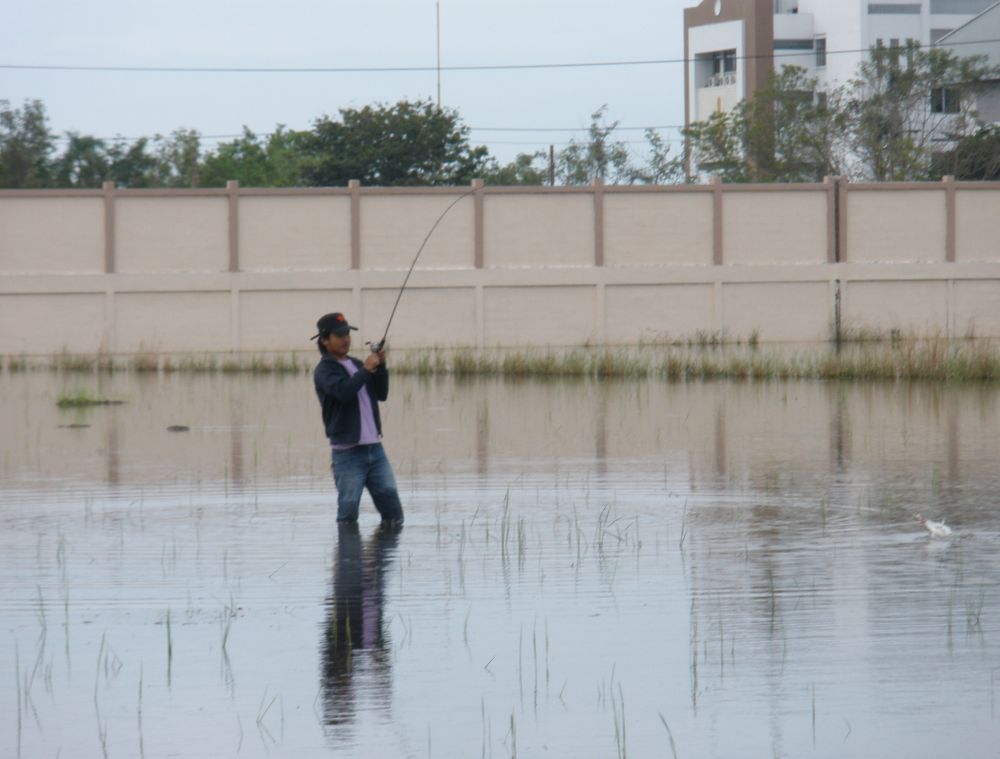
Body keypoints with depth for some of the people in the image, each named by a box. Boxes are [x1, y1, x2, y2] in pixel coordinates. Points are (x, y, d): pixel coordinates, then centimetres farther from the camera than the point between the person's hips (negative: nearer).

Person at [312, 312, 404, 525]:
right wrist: (366, 369, -16)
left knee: (393, 511, 2)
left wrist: (381, 367, -2)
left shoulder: (357, 364, 18)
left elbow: (381, 394, 12)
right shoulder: (325, 370, -4)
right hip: (348, 453, -6)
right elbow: (343, 391, -24)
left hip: (374, 449, 6)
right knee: (348, 514, -5)